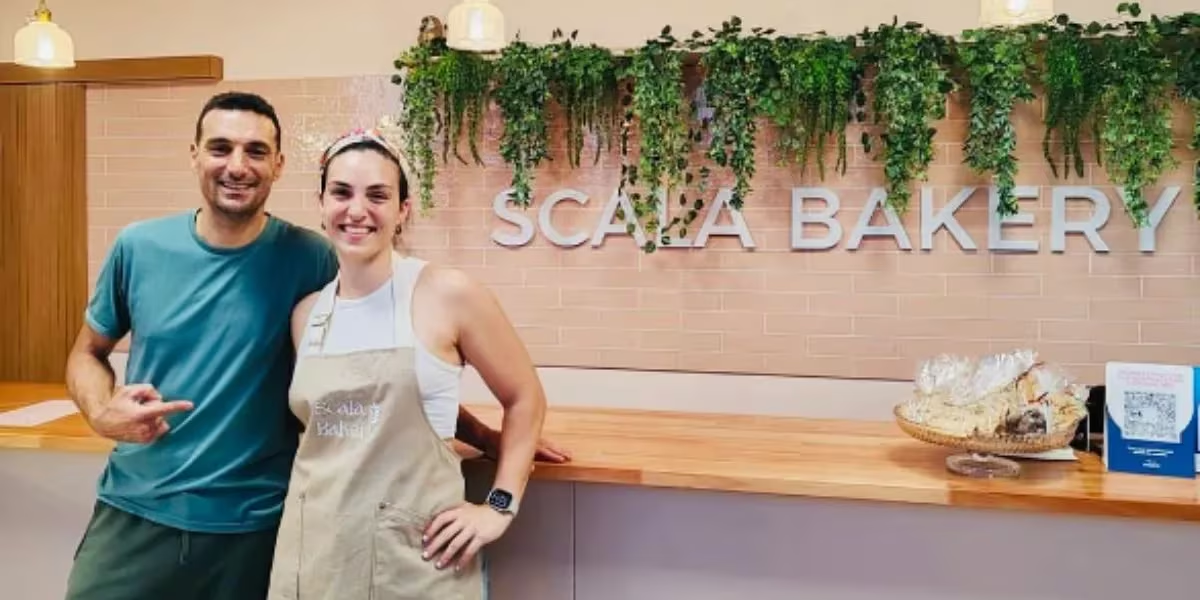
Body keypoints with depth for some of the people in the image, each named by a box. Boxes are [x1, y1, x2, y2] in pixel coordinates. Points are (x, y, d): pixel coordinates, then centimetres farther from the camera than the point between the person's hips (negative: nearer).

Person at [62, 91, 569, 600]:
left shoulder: (308, 259, -9)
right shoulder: (139, 247, -2)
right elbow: (87, 353, 11)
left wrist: (484, 436, -5)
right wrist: (104, 414, -11)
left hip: (251, 525, -2)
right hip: (133, 511, 2)